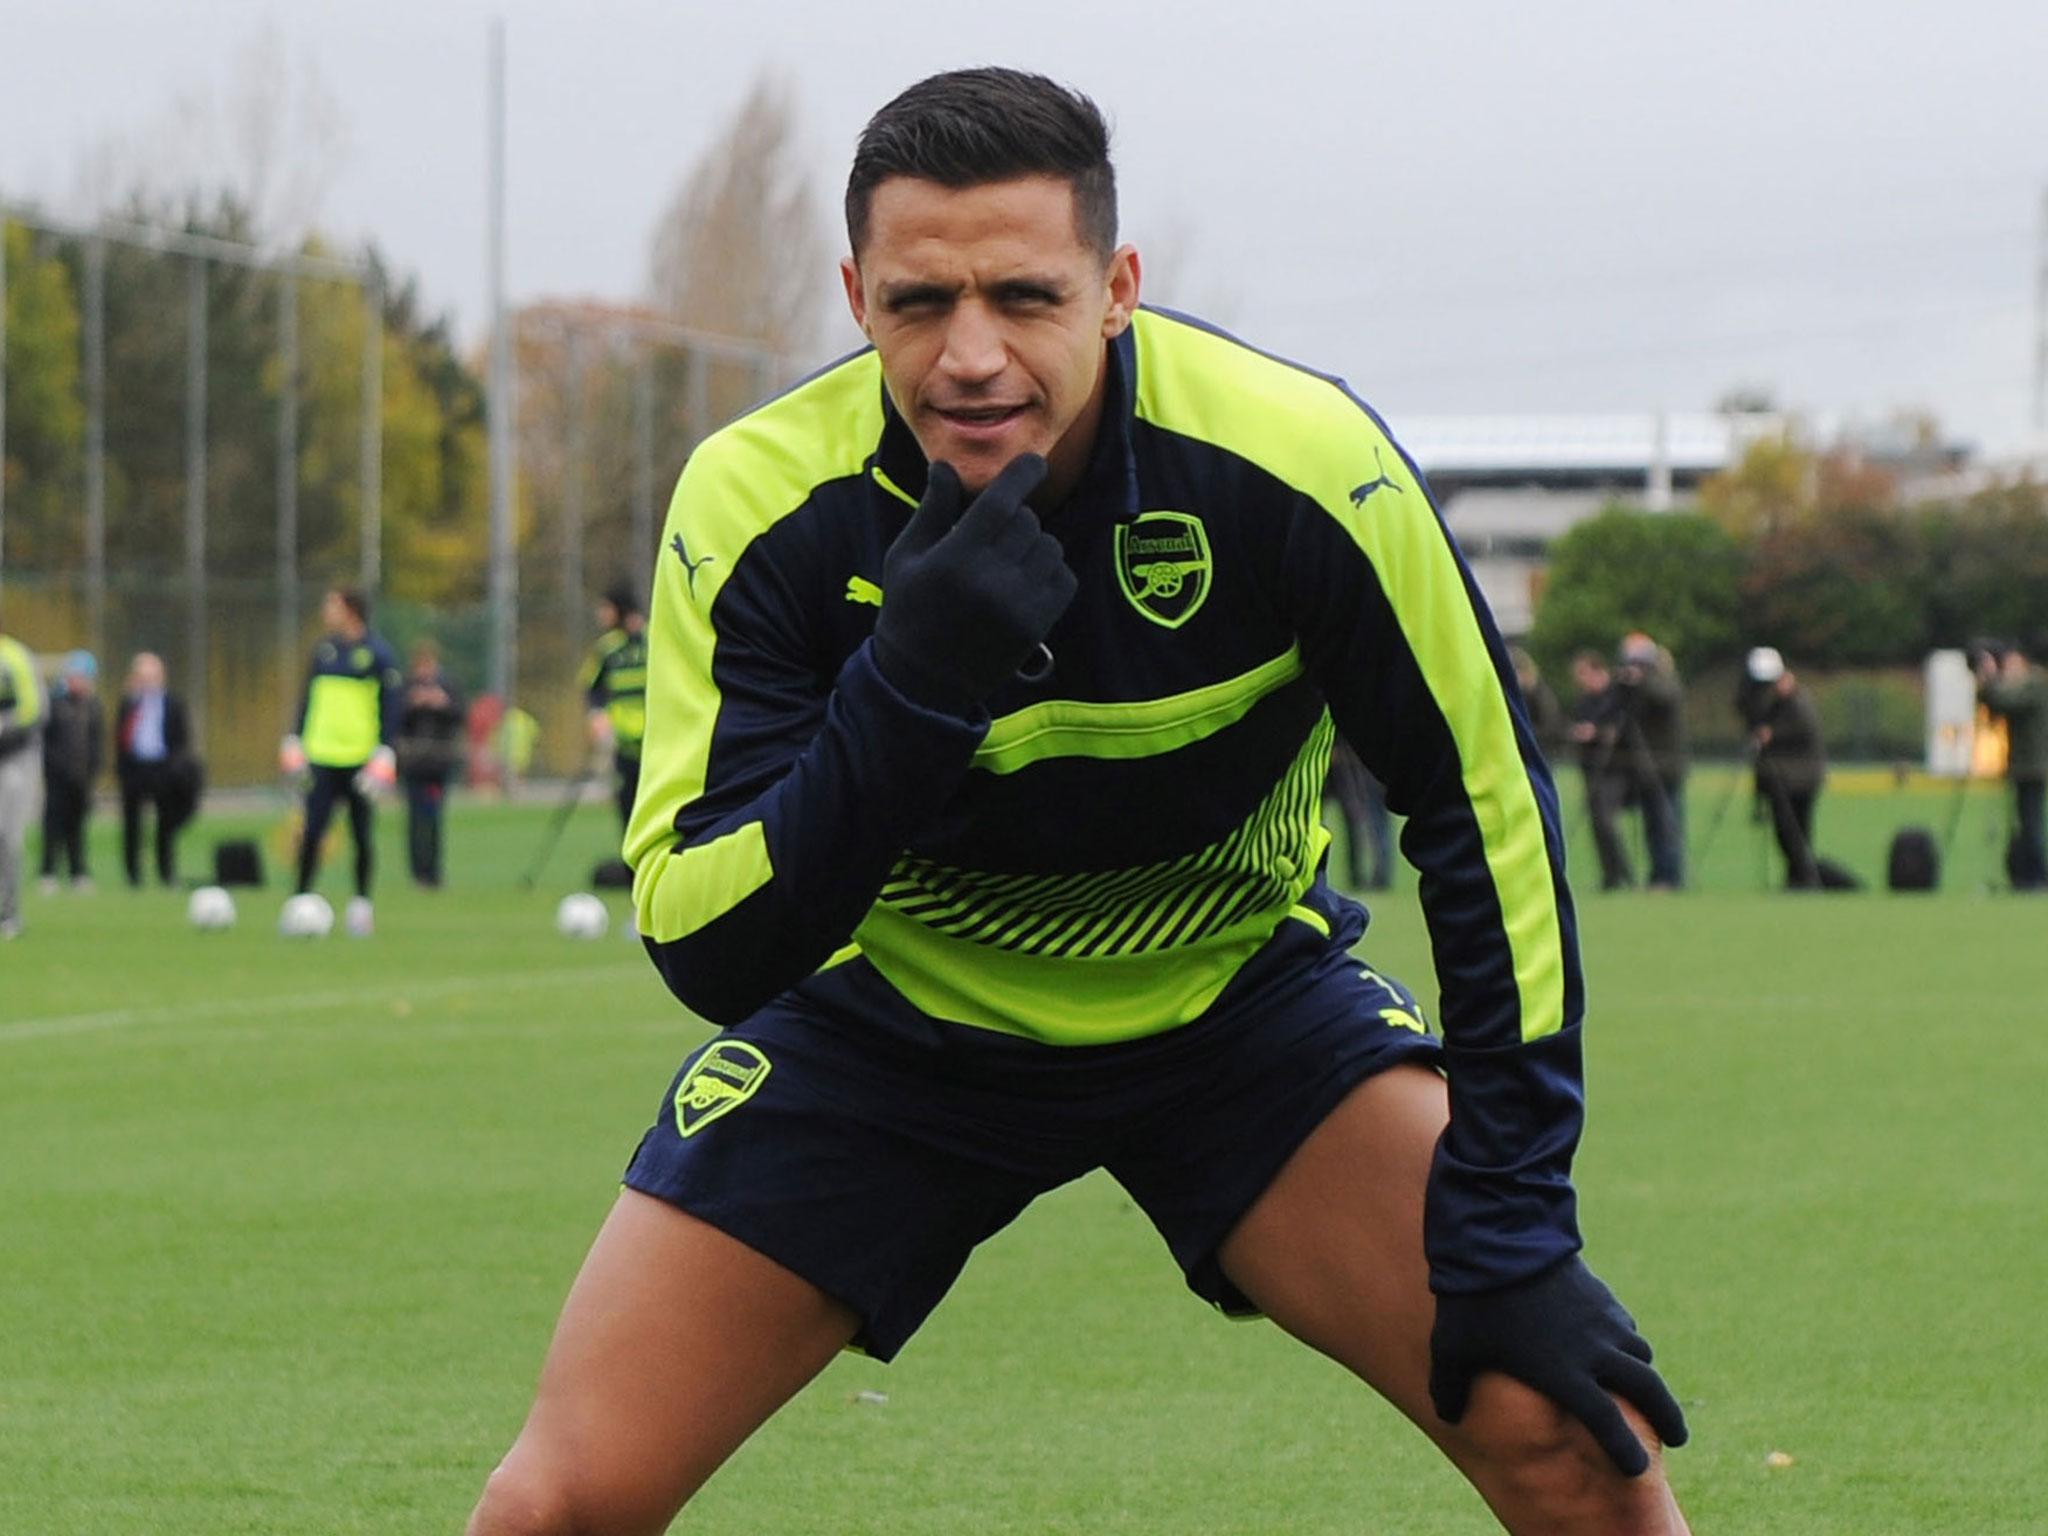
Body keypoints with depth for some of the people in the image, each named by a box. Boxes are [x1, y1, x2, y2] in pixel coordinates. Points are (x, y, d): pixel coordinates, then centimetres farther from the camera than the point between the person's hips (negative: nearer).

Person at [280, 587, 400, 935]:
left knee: (362, 834, 5)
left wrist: (384, 753, -12)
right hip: (323, 757, 3)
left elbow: (390, 705, -5)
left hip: (361, 759, -3)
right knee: (312, 831, -7)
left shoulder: (376, 653, -4)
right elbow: (310, 696, 18)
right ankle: (301, 899, -3)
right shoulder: (326, 648, 10)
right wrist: (296, 740, 14)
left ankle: (361, 902, 18)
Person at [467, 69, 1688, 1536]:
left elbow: (1486, 806, -15)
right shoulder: (759, 505, -25)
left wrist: (1512, 1230, -18)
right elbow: (702, 953, -28)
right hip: (889, 1016, 0)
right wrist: (911, 689, -43)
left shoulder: (1297, 463, -27)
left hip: (1239, 999, 0)